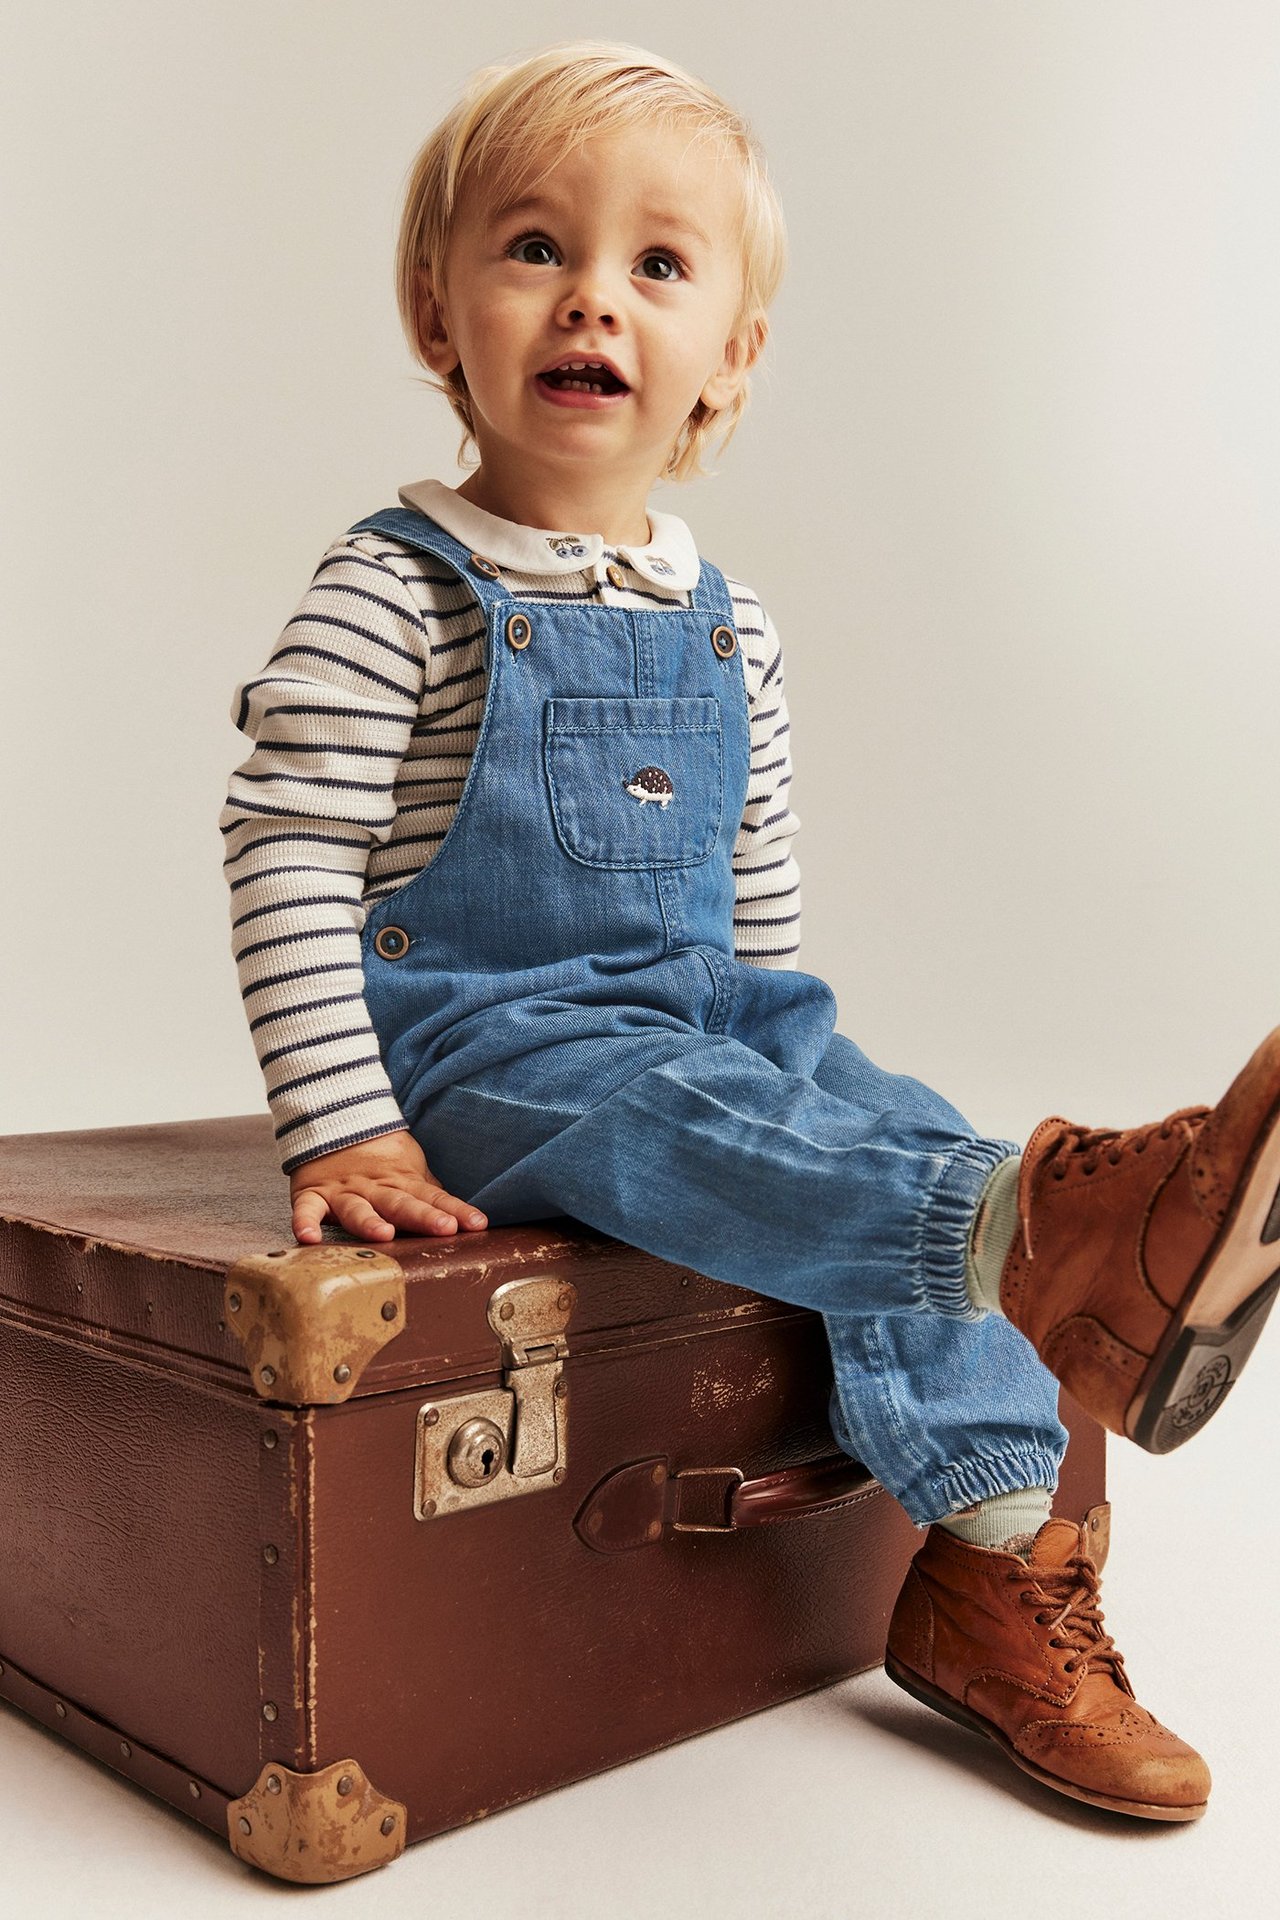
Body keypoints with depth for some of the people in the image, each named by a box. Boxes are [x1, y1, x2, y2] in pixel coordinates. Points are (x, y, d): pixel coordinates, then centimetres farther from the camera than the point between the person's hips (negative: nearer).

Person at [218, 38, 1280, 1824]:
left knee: (893, 1133, -16)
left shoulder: (728, 629, 10)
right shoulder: (394, 592, -8)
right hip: (478, 1038, -5)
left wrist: (804, 1071, 17)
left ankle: (995, 1561, -12)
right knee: (666, 1128, -33)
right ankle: (1061, 1221, -56)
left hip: (703, 1014, 6)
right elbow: (291, 864, -13)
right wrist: (345, 1135, -18)